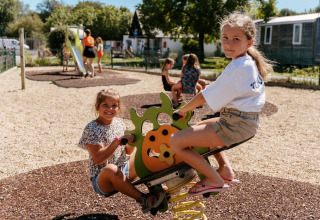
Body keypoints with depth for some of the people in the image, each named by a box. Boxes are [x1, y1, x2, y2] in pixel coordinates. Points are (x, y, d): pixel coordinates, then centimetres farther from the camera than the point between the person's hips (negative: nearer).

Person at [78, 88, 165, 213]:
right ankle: (143, 200, -28)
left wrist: (132, 141, -12)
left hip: (124, 171, 7)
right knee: (111, 169, -39)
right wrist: (118, 140, -29)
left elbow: (128, 151, 11)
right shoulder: (91, 129, -13)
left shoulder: (119, 123, 5)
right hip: (101, 179, -7)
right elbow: (98, 159, -24)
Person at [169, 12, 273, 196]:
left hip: (235, 126, -11)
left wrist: (183, 110, -3)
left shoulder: (237, 68, -21)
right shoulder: (251, 63, 9)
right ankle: (225, 170, 26)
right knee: (203, 126, 36)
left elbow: (205, 97, -17)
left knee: (176, 141, -14)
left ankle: (215, 180, 0)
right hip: (247, 121, 11)